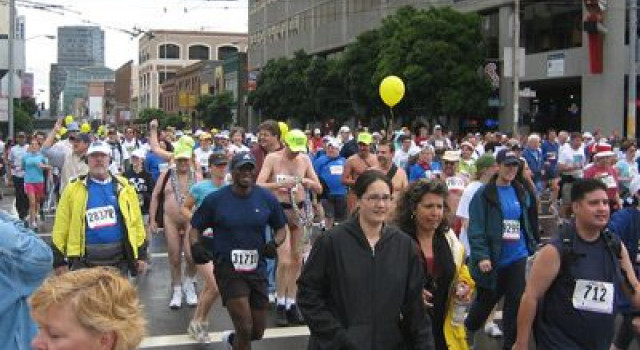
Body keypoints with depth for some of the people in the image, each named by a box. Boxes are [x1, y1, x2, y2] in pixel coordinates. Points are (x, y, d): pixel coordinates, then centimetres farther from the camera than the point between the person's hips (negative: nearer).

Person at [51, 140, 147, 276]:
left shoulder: (123, 187, 4)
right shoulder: (74, 189, -1)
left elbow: (136, 221, 7)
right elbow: (61, 226, 0)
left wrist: (141, 255, 5)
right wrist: (59, 261, -2)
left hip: (118, 259, 2)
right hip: (85, 260, -1)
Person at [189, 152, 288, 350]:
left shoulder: (267, 198, 1)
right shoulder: (215, 199, -4)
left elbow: (281, 228, 11)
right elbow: (195, 228, 4)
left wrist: (274, 244, -10)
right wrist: (195, 246, -17)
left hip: (258, 269, 4)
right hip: (228, 269, -4)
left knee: (257, 332, 14)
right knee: (245, 328, -14)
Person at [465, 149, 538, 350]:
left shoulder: (521, 193, 8)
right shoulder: (484, 194, -8)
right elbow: (475, 228, -12)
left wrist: (532, 247, 13)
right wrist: (481, 256, -21)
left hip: (517, 258, 3)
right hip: (492, 260, -3)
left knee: (516, 302, 1)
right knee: (486, 301, 13)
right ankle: (467, 332, 41)